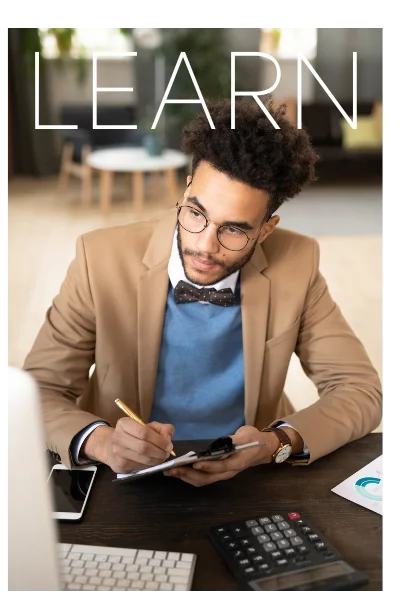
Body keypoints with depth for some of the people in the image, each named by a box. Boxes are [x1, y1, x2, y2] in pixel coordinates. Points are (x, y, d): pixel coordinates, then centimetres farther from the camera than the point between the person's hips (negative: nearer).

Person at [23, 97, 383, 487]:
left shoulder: (296, 265, -11)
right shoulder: (103, 259, -15)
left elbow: (360, 391, -5)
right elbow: (37, 393, -10)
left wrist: (277, 444, -24)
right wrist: (100, 441, -30)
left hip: (249, 478, 1)